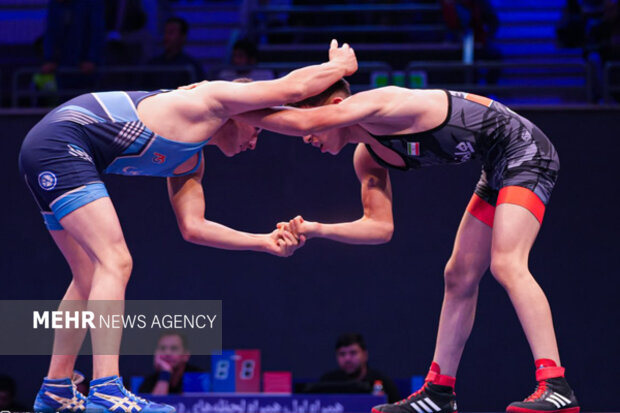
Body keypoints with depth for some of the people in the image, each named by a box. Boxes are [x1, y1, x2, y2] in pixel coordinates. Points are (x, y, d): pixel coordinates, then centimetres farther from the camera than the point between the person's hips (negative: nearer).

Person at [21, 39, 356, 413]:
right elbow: (292, 87, -4)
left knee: (92, 277, 16)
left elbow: (192, 227, 19)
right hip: (60, 143, -11)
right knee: (115, 262, -17)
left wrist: (265, 242, 17)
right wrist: (341, 65, 14)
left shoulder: (191, 164, 22)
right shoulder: (209, 100, -3)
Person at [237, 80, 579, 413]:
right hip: (498, 171, 10)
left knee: (506, 265, -23)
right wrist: (316, 230, -3)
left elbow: (304, 120, -33)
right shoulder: (367, 159, 7)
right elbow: (380, 227, 7)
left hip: (524, 151, -10)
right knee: (459, 276, 11)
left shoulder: (376, 104, -20)